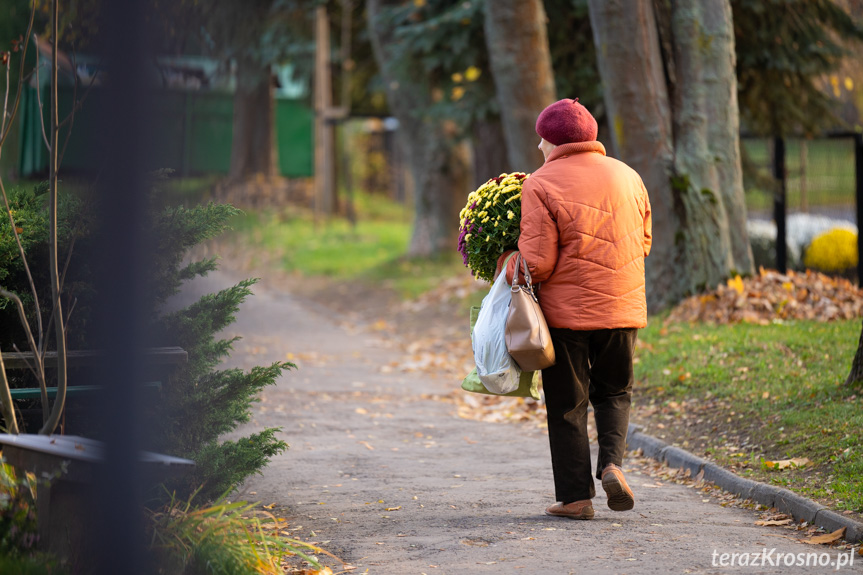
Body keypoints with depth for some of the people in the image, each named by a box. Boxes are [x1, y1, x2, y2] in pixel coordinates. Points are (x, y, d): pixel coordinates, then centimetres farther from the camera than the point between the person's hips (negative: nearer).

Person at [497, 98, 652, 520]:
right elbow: (643, 242, 16)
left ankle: (575, 496, 7)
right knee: (614, 392, 19)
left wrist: (504, 269, 4)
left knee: (567, 405, 6)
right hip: (622, 308, 4)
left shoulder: (541, 185, -10)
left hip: (565, 310, -4)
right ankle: (612, 462, -4)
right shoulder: (628, 177, 7)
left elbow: (537, 263, -14)